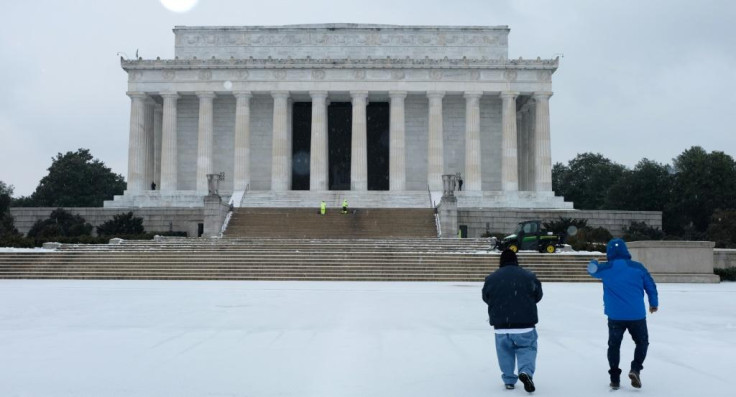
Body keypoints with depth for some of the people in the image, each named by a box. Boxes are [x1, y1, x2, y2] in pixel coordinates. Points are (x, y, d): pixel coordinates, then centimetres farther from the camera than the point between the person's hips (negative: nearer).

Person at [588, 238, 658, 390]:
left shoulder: (605, 269, -3)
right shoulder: (637, 267, -4)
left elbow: (592, 269, 19)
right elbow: (651, 286, 4)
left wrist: (594, 262, 42)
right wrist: (654, 303, 20)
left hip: (615, 316, 1)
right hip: (637, 315, 0)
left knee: (614, 345, 14)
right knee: (642, 342, 20)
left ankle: (615, 378, 15)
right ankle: (635, 369, 2)